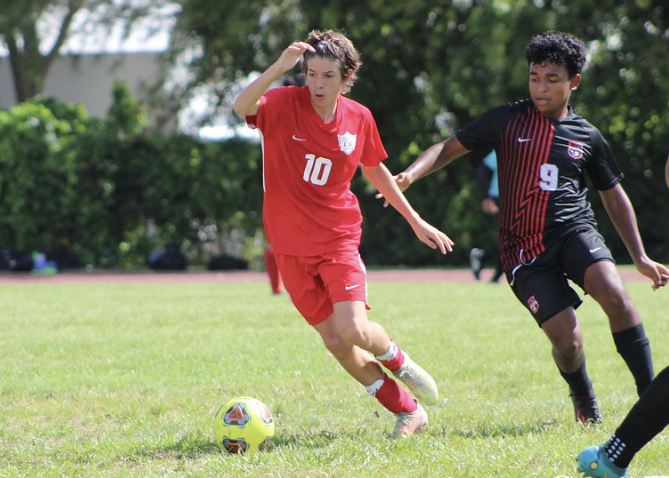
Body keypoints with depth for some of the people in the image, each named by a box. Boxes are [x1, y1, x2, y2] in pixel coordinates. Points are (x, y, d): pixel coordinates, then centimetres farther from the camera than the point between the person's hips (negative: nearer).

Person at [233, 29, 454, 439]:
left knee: (355, 331, -18)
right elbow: (242, 107, -33)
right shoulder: (285, 104, -11)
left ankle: (399, 362, 17)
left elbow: (375, 170, 16)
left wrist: (415, 221, 20)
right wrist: (280, 66, -46)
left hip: (339, 239, 0)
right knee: (334, 341, 0)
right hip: (291, 245, 0)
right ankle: (408, 411, 15)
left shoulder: (359, 119, -2)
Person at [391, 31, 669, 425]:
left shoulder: (588, 137, 9)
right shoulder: (509, 120, 4)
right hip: (524, 249, -1)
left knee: (615, 294, -30)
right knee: (567, 341, -13)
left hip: (575, 230, 1)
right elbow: (450, 147, 5)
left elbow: (614, 197, 19)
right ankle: (584, 401, 21)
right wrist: (410, 175, -15)